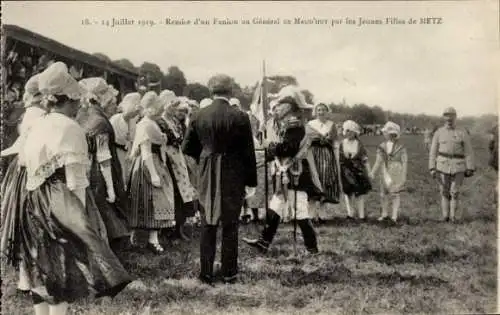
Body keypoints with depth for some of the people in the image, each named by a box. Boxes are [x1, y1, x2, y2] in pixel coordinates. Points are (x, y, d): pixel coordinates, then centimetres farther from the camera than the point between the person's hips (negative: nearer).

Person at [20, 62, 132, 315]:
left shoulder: (36, 127, 12)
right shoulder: (70, 128, -11)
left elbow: (32, 170, 13)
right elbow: (75, 181, -13)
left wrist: (39, 202, 19)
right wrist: (81, 217, -9)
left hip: (33, 205, 7)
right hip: (60, 204, -7)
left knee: (42, 270, 12)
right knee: (63, 269, -2)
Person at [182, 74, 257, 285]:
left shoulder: (199, 116, -3)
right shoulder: (239, 117, -11)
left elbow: (187, 147, 4)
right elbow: (248, 152, -8)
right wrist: (251, 182, 0)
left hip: (207, 178, 2)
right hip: (233, 176, -2)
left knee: (208, 225, 11)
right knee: (230, 226, 8)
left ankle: (206, 273, 15)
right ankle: (229, 273, 15)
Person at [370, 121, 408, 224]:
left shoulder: (400, 147, -6)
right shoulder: (382, 146, 5)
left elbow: (405, 162, -4)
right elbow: (379, 161, 5)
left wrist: (404, 176, -8)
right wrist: (373, 173, -3)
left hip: (397, 174, -4)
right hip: (386, 174, 4)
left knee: (395, 194, -3)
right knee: (384, 193, 7)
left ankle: (394, 216, 1)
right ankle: (384, 214, 20)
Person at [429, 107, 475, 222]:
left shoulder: (463, 133, 0)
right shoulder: (438, 133, 2)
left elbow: (469, 152, 0)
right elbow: (433, 152, 3)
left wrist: (470, 169, -3)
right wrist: (432, 168, -4)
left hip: (458, 168, -1)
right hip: (443, 166, 1)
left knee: (454, 192, 2)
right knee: (444, 192, 5)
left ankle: (452, 216, 15)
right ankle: (445, 216, 16)